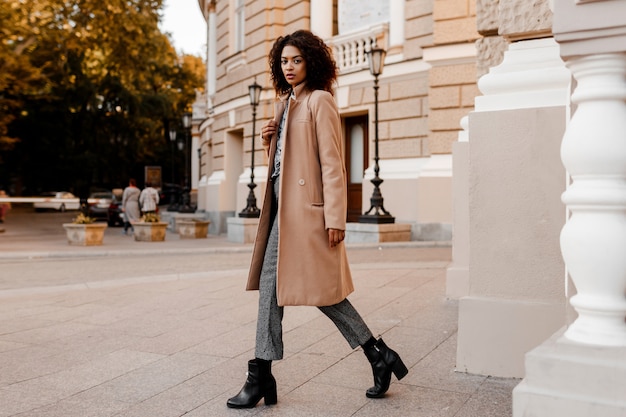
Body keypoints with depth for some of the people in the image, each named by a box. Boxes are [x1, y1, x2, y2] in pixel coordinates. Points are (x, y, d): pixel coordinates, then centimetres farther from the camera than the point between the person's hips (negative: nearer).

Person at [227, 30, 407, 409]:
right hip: (283, 205, 9)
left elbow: (332, 162, -14)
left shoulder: (320, 100, -6)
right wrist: (268, 141, 4)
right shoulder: (286, 103, 19)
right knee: (271, 285, 7)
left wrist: (335, 218, -19)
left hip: (305, 205, -9)